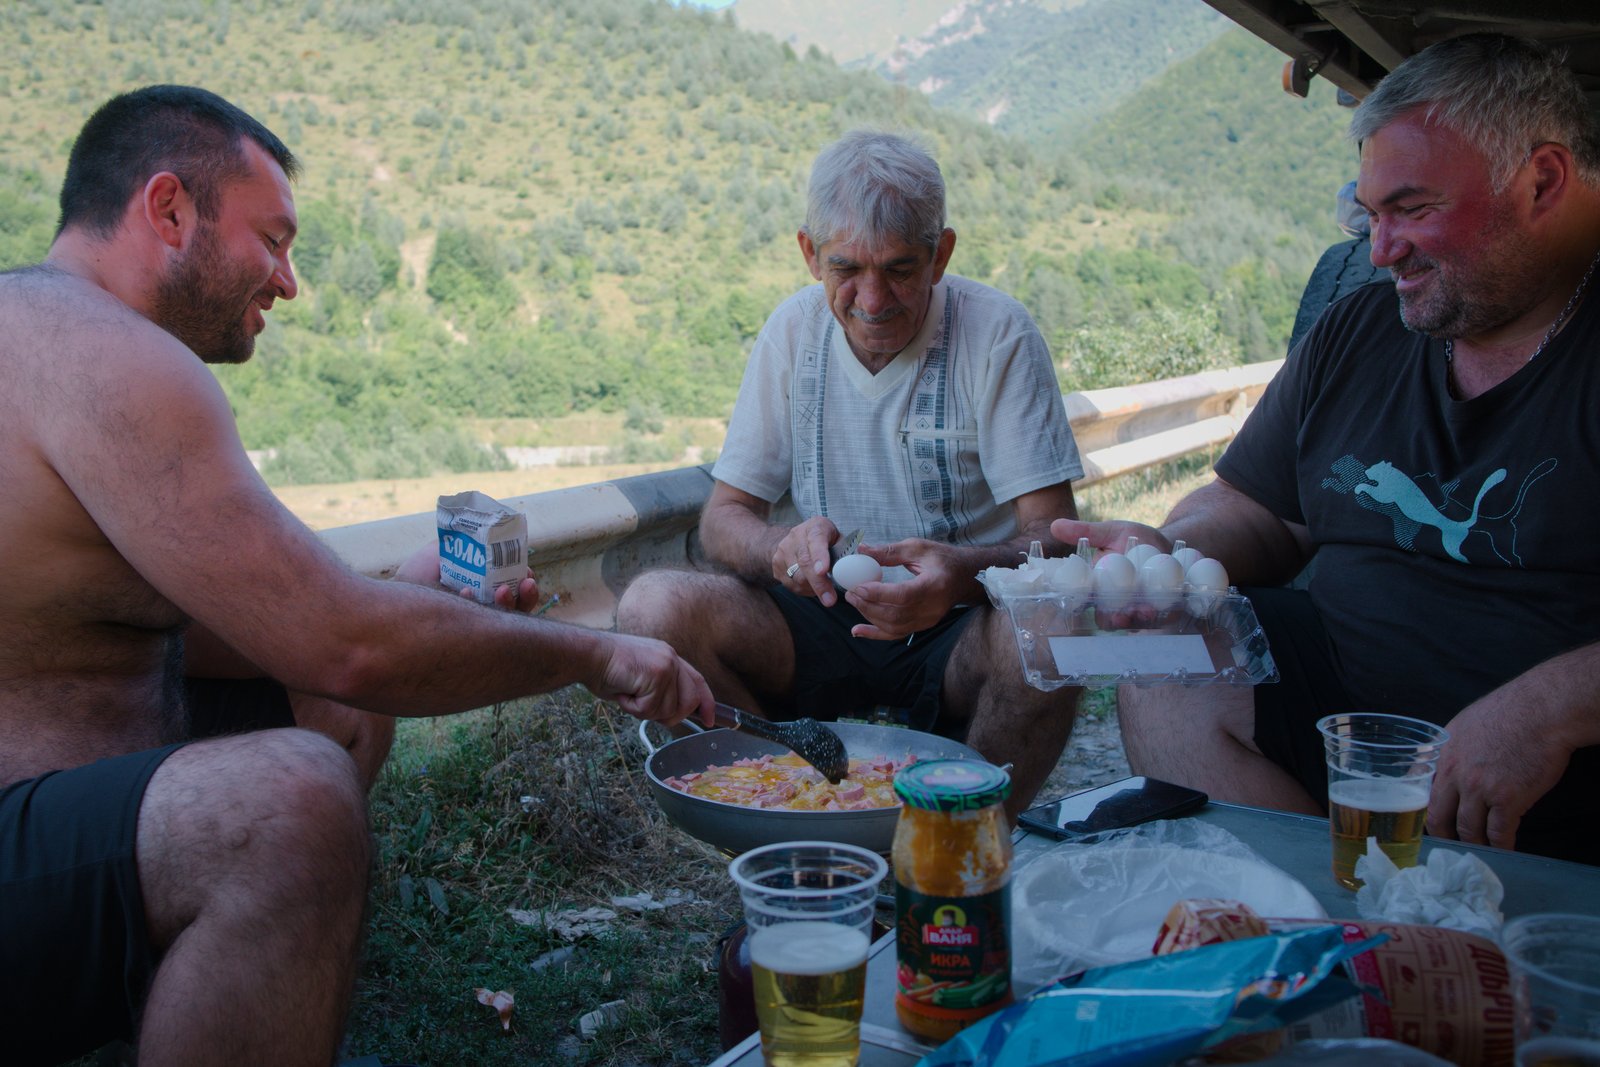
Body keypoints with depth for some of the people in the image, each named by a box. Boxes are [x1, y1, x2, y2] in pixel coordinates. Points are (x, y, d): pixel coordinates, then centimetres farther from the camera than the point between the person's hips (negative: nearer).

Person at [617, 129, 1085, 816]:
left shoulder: (996, 333, -8)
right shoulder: (795, 329, 2)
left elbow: (1053, 539, -12)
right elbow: (722, 520, 2)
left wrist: (962, 573, -35)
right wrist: (784, 546, -23)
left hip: (956, 634, -2)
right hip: (827, 625, 3)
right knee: (654, 606, -23)